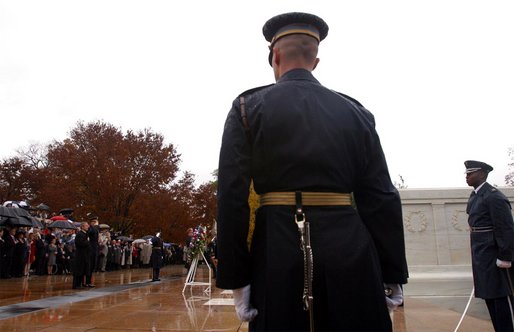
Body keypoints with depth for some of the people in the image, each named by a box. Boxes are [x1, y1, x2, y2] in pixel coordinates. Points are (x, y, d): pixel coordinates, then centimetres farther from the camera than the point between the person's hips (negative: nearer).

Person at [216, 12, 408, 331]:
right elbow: (382, 199, 4)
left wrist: (236, 278, -3)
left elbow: (232, 198, -7)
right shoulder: (356, 112, 8)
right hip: (350, 254, 2)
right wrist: (393, 275, 10)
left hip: (278, 255, -1)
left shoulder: (247, 108, 1)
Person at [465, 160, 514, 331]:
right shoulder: (474, 196, 13)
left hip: (494, 257, -9)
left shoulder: (493, 196, -15)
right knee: (490, 298, 16)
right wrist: (476, 257, 16)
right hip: (481, 258, 9)